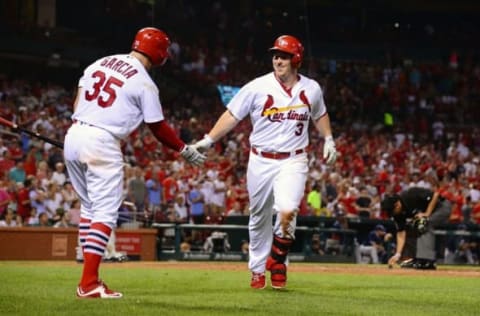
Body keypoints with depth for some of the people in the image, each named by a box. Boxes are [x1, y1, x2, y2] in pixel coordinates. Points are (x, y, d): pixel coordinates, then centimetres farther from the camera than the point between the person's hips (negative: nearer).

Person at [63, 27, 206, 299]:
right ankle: (89, 283, -11)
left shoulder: (100, 63, 14)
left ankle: (90, 276, 18)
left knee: (90, 207, 18)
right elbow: (158, 127, 1)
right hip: (102, 143, -7)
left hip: (73, 134, 7)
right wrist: (185, 150, 15)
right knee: (105, 212, -3)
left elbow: (77, 103, 16)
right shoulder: (145, 83, -5)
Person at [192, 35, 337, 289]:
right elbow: (232, 115, -5)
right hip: (261, 161, 1)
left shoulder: (311, 89, 2)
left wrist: (328, 139, 10)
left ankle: (278, 261, 2)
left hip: (293, 162, 0)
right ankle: (258, 270, 28)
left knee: (287, 212, -22)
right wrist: (208, 140, -13)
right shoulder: (257, 87, -6)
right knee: (259, 219, 10)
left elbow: (320, 115, 22)